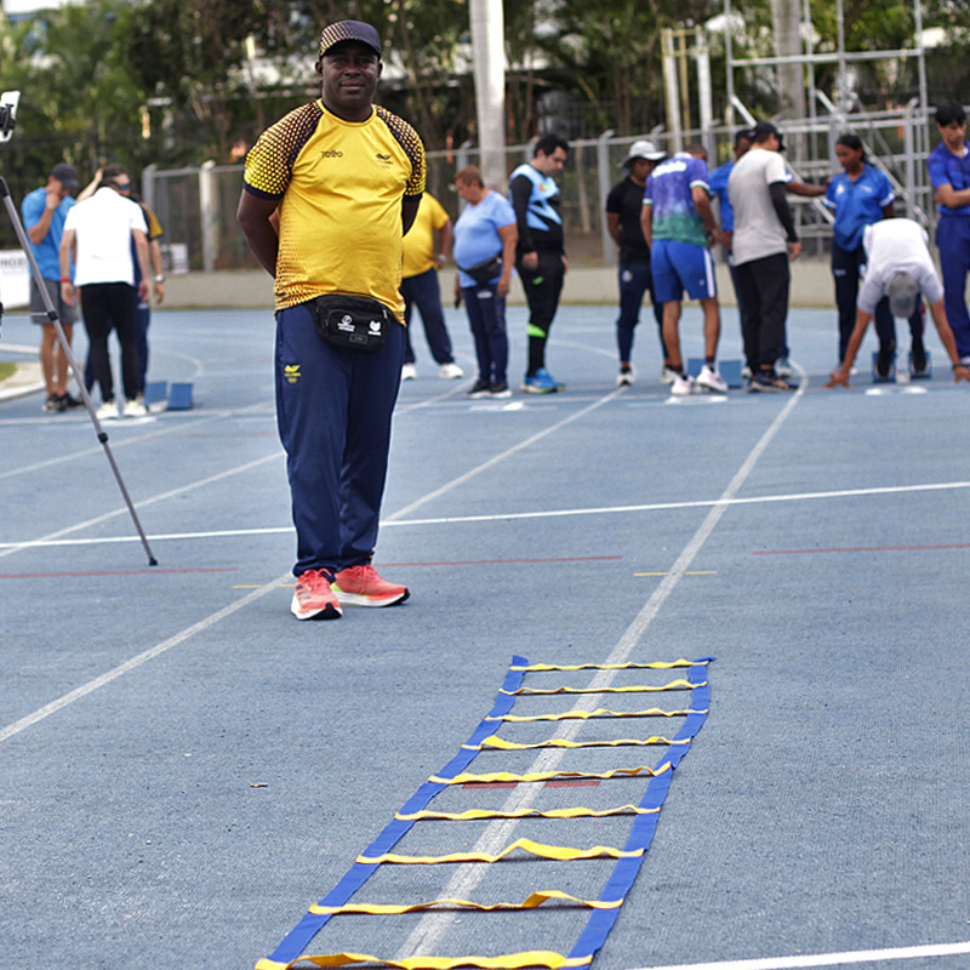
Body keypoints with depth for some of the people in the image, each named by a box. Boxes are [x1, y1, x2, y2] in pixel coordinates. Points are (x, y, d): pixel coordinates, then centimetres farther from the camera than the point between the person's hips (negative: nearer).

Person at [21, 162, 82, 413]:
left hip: (66, 276, 6)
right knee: (50, 332, -9)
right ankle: (51, 394, -5)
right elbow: (35, 237, -14)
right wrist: (50, 208, -18)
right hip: (44, 275, -6)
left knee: (67, 333, 4)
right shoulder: (33, 201, -5)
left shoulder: (69, 204, 14)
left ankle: (62, 392, 8)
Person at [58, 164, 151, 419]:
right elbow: (141, 242, 1)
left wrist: (65, 280, 11)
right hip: (120, 277, -1)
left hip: (88, 281, 1)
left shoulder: (79, 209, 17)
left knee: (98, 343, 3)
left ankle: (108, 403, -4)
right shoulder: (129, 207, 12)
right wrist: (146, 278, 6)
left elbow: (65, 245, 7)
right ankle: (131, 400, 2)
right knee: (128, 341, 7)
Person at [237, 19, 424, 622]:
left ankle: (355, 566, 16)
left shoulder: (403, 141, 10)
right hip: (309, 307, -5)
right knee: (314, 443, -8)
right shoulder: (291, 137, -3)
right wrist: (294, 275, 8)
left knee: (369, 445, 8)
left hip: (382, 309, 5)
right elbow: (251, 215, 5)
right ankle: (314, 574, -7)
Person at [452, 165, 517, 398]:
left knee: (494, 329, -8)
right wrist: (459, 279, 21)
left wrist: (506, 274, -21)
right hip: (469, 280, 9)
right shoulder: (470, 208, 20)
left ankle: (500, 381, -7)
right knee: (478, 331, 7)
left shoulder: (497, 204, -7)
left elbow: (510, 239, -14)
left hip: (491, 280, -9)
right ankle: (484, 379, 10)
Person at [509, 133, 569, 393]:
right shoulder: (524, 178, -7)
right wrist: (528, 250, -22)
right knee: (541, 312, -12)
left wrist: (561, 254, 23)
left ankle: (536, 373, 9)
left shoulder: (548, 181, 23)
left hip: (552, 257, 9)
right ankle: (535, 374, -12)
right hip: (535, 259, -9)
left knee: (547, 313, 7)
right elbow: (518, 214, -18)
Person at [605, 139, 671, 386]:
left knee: (666, 314, 2)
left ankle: (669, 366, 8)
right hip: (632, 263, -2)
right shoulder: (620, 191, 1)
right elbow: (612, 225, 11)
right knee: (628, 317, -1)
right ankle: (625, 367, 7)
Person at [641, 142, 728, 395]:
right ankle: (709, 369, -9)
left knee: (670, 312, 4)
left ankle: (679, 377, 3)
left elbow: (645, 217, 19)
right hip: (689, 241, -6)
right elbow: (699, 198, -14)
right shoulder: (696, 164, 4)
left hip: (660, 242, 6)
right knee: (710, 306, 1)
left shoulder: (657, 171, 23)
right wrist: (712, 227, -1)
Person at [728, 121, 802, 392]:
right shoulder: (771, 159, 0)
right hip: (768, 247, -7)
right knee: (773, 309, -10)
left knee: (751, 314, 7)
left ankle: (756, 372, 3)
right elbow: (778, 199, -13)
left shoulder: (736, 168, 23)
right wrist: (793, 237, -11)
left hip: (741, 249, 7)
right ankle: (766, 372, -18)